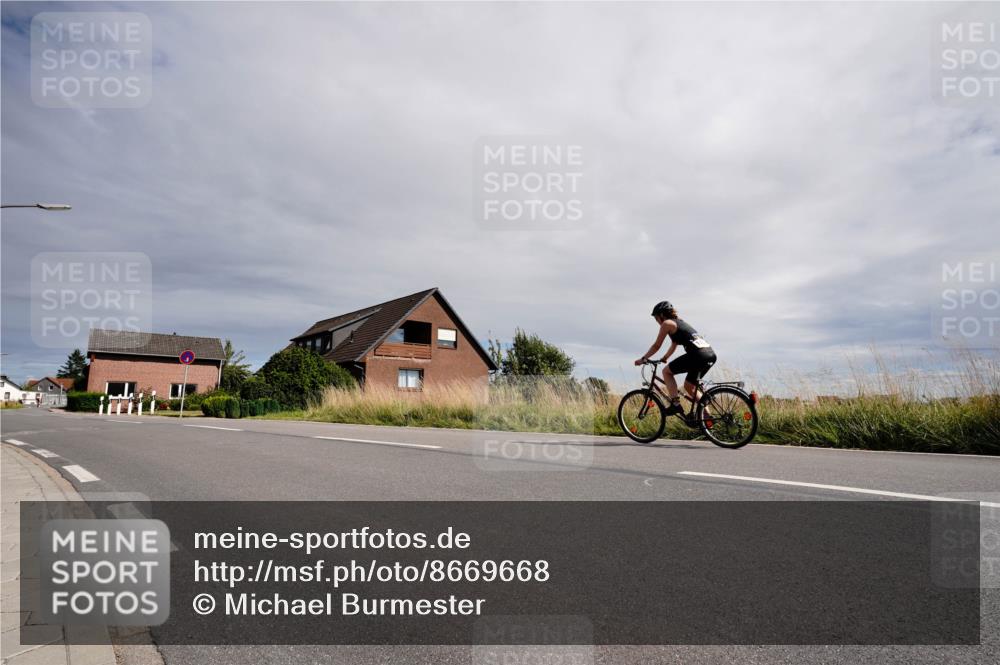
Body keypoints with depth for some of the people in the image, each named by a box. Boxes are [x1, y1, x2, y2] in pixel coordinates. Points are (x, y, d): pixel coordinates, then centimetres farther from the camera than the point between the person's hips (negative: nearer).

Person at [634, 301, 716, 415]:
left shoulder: (667, 323, 3)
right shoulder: (680, 322, 28)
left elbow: (656, 346, 7)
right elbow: (673, 346, 37)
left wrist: (643, 359, 16)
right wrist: (664, 358, 44)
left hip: (697, 355, -9)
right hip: (710, 355, 9)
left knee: (666, 371, 8)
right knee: (689, 386, 22)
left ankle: (675, 404, -2)